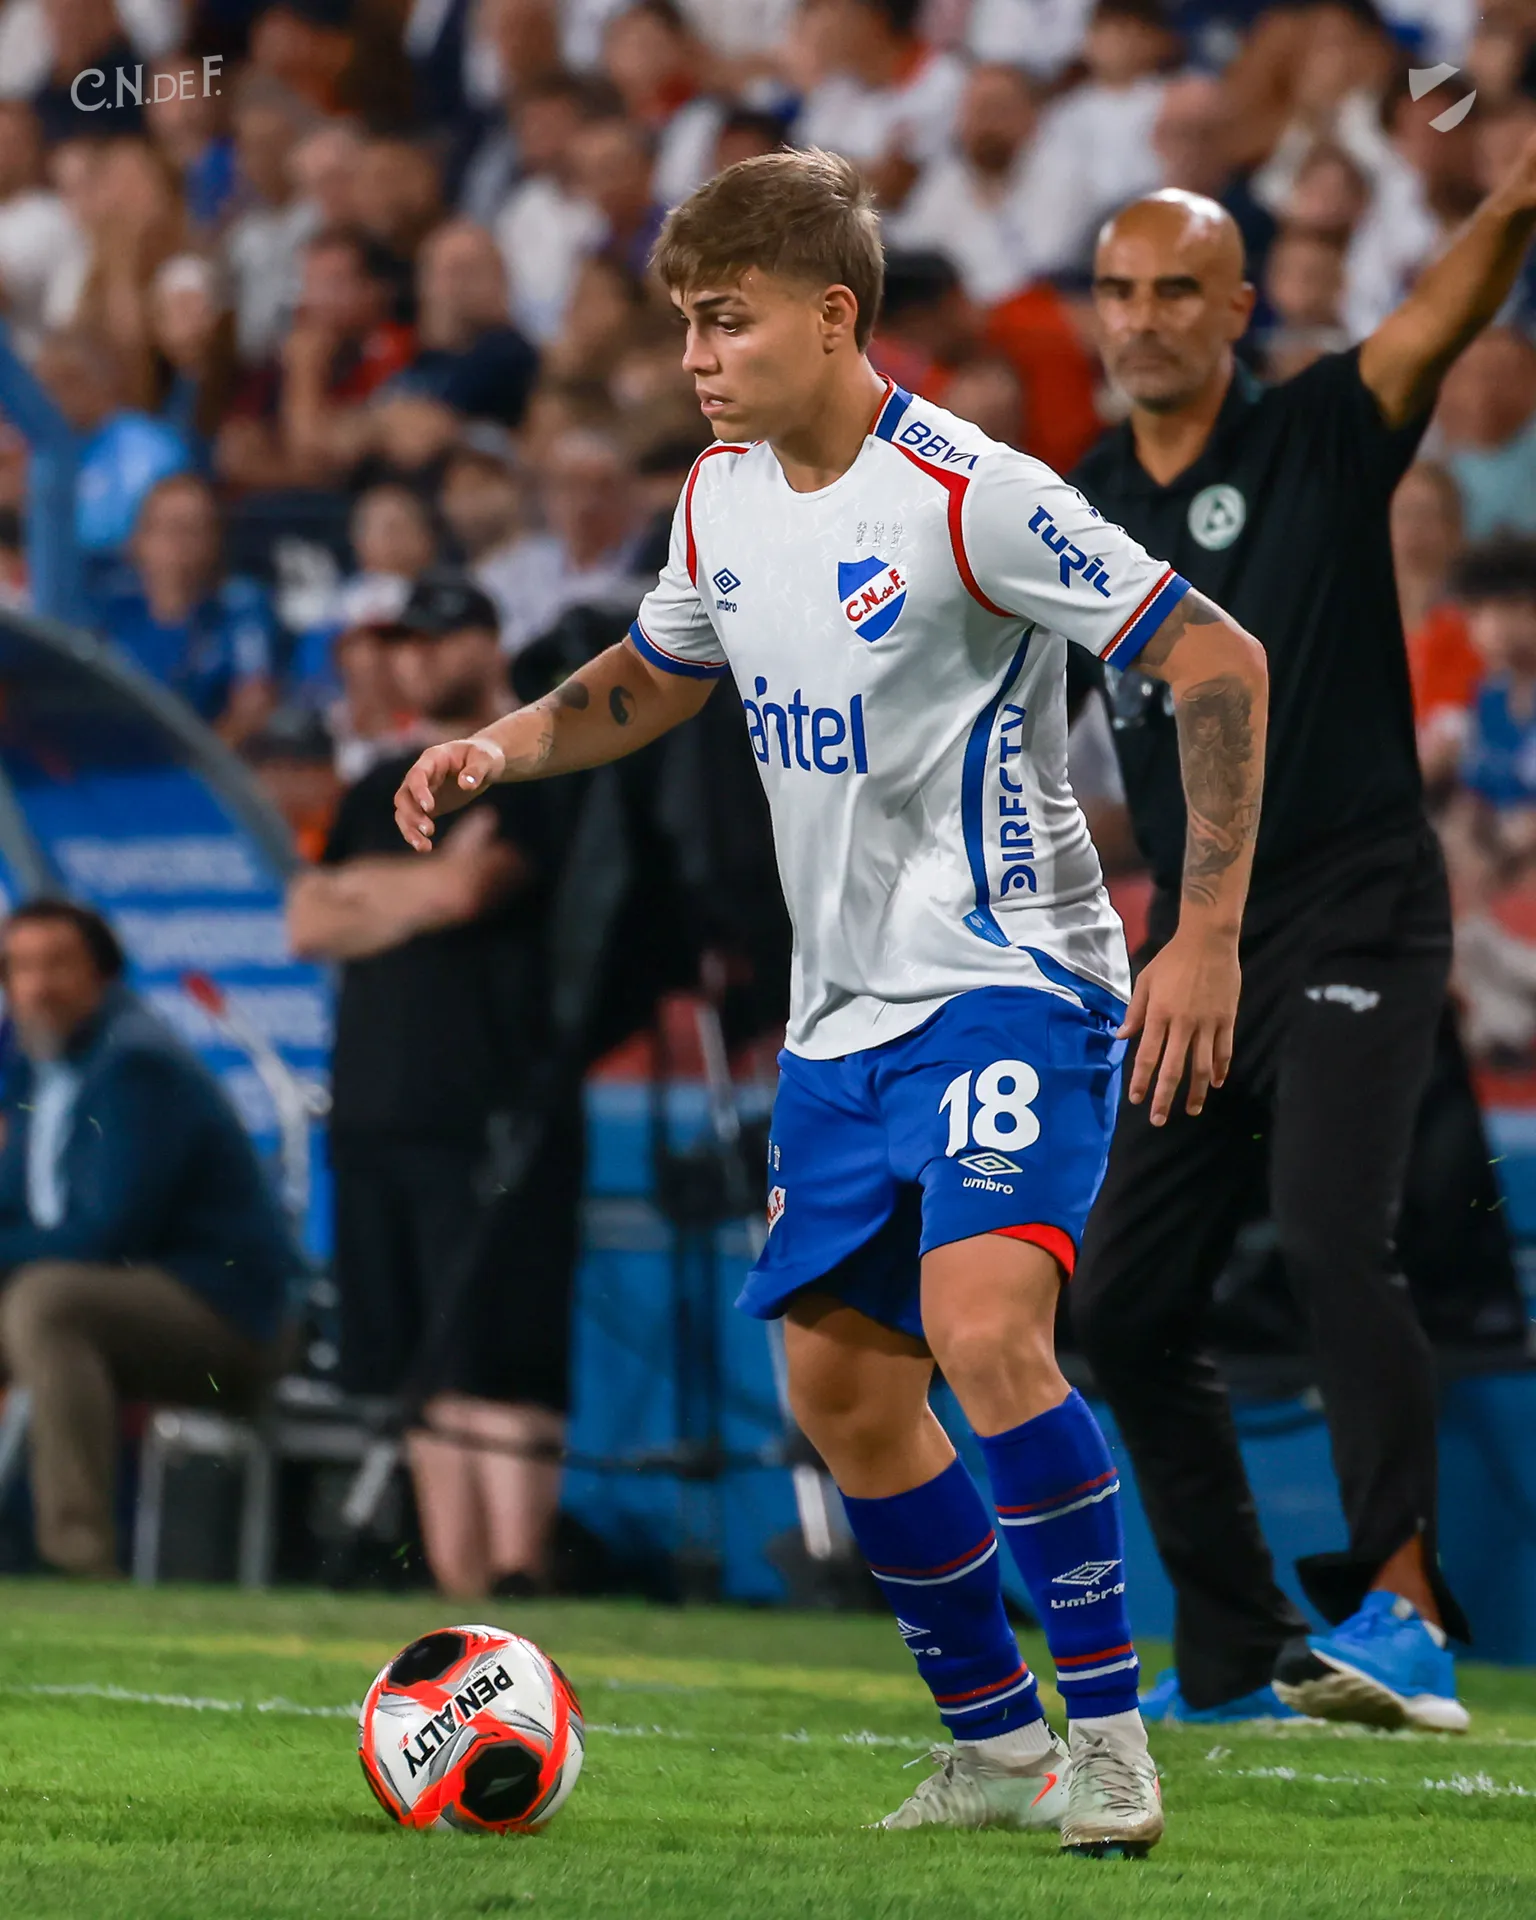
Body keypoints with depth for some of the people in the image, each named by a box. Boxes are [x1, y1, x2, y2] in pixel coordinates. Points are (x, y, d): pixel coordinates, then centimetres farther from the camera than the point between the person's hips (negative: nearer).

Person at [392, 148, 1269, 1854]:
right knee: (838, 1388, 7)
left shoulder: (967, 496, -18)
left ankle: (1109, 1733, -16)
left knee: (983, 1327, -26)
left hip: (1008, 981, -8)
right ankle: (995, 1749, 21)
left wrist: (1207, 937, -19)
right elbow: (657, 673, 26)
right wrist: (501, 747, 6)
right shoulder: (721, 497, 5)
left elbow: (1219, 666, -16)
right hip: (842, 1011, 8)